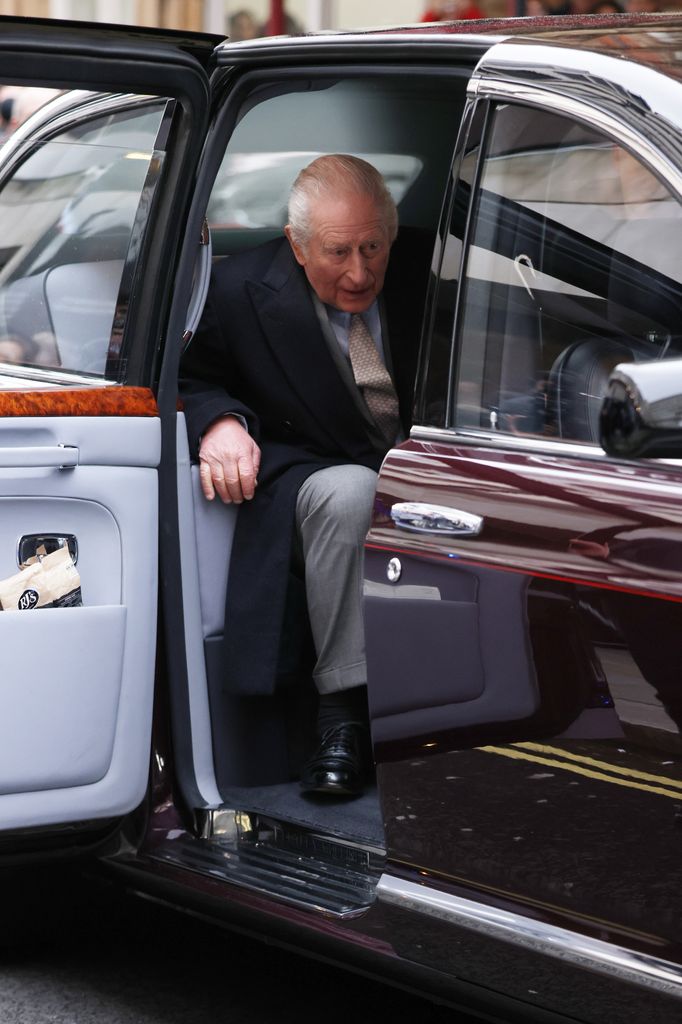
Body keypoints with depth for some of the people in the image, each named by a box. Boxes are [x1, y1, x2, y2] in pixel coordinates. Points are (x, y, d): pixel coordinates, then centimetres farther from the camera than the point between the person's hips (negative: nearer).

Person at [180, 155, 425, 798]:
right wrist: (220, 420, -17)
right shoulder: (241, 291, -5)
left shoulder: (421, 278, 0)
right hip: (310, 477, -2)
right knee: (349, 492, -39)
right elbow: (191, 381, 8)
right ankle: (343, 710, -31)